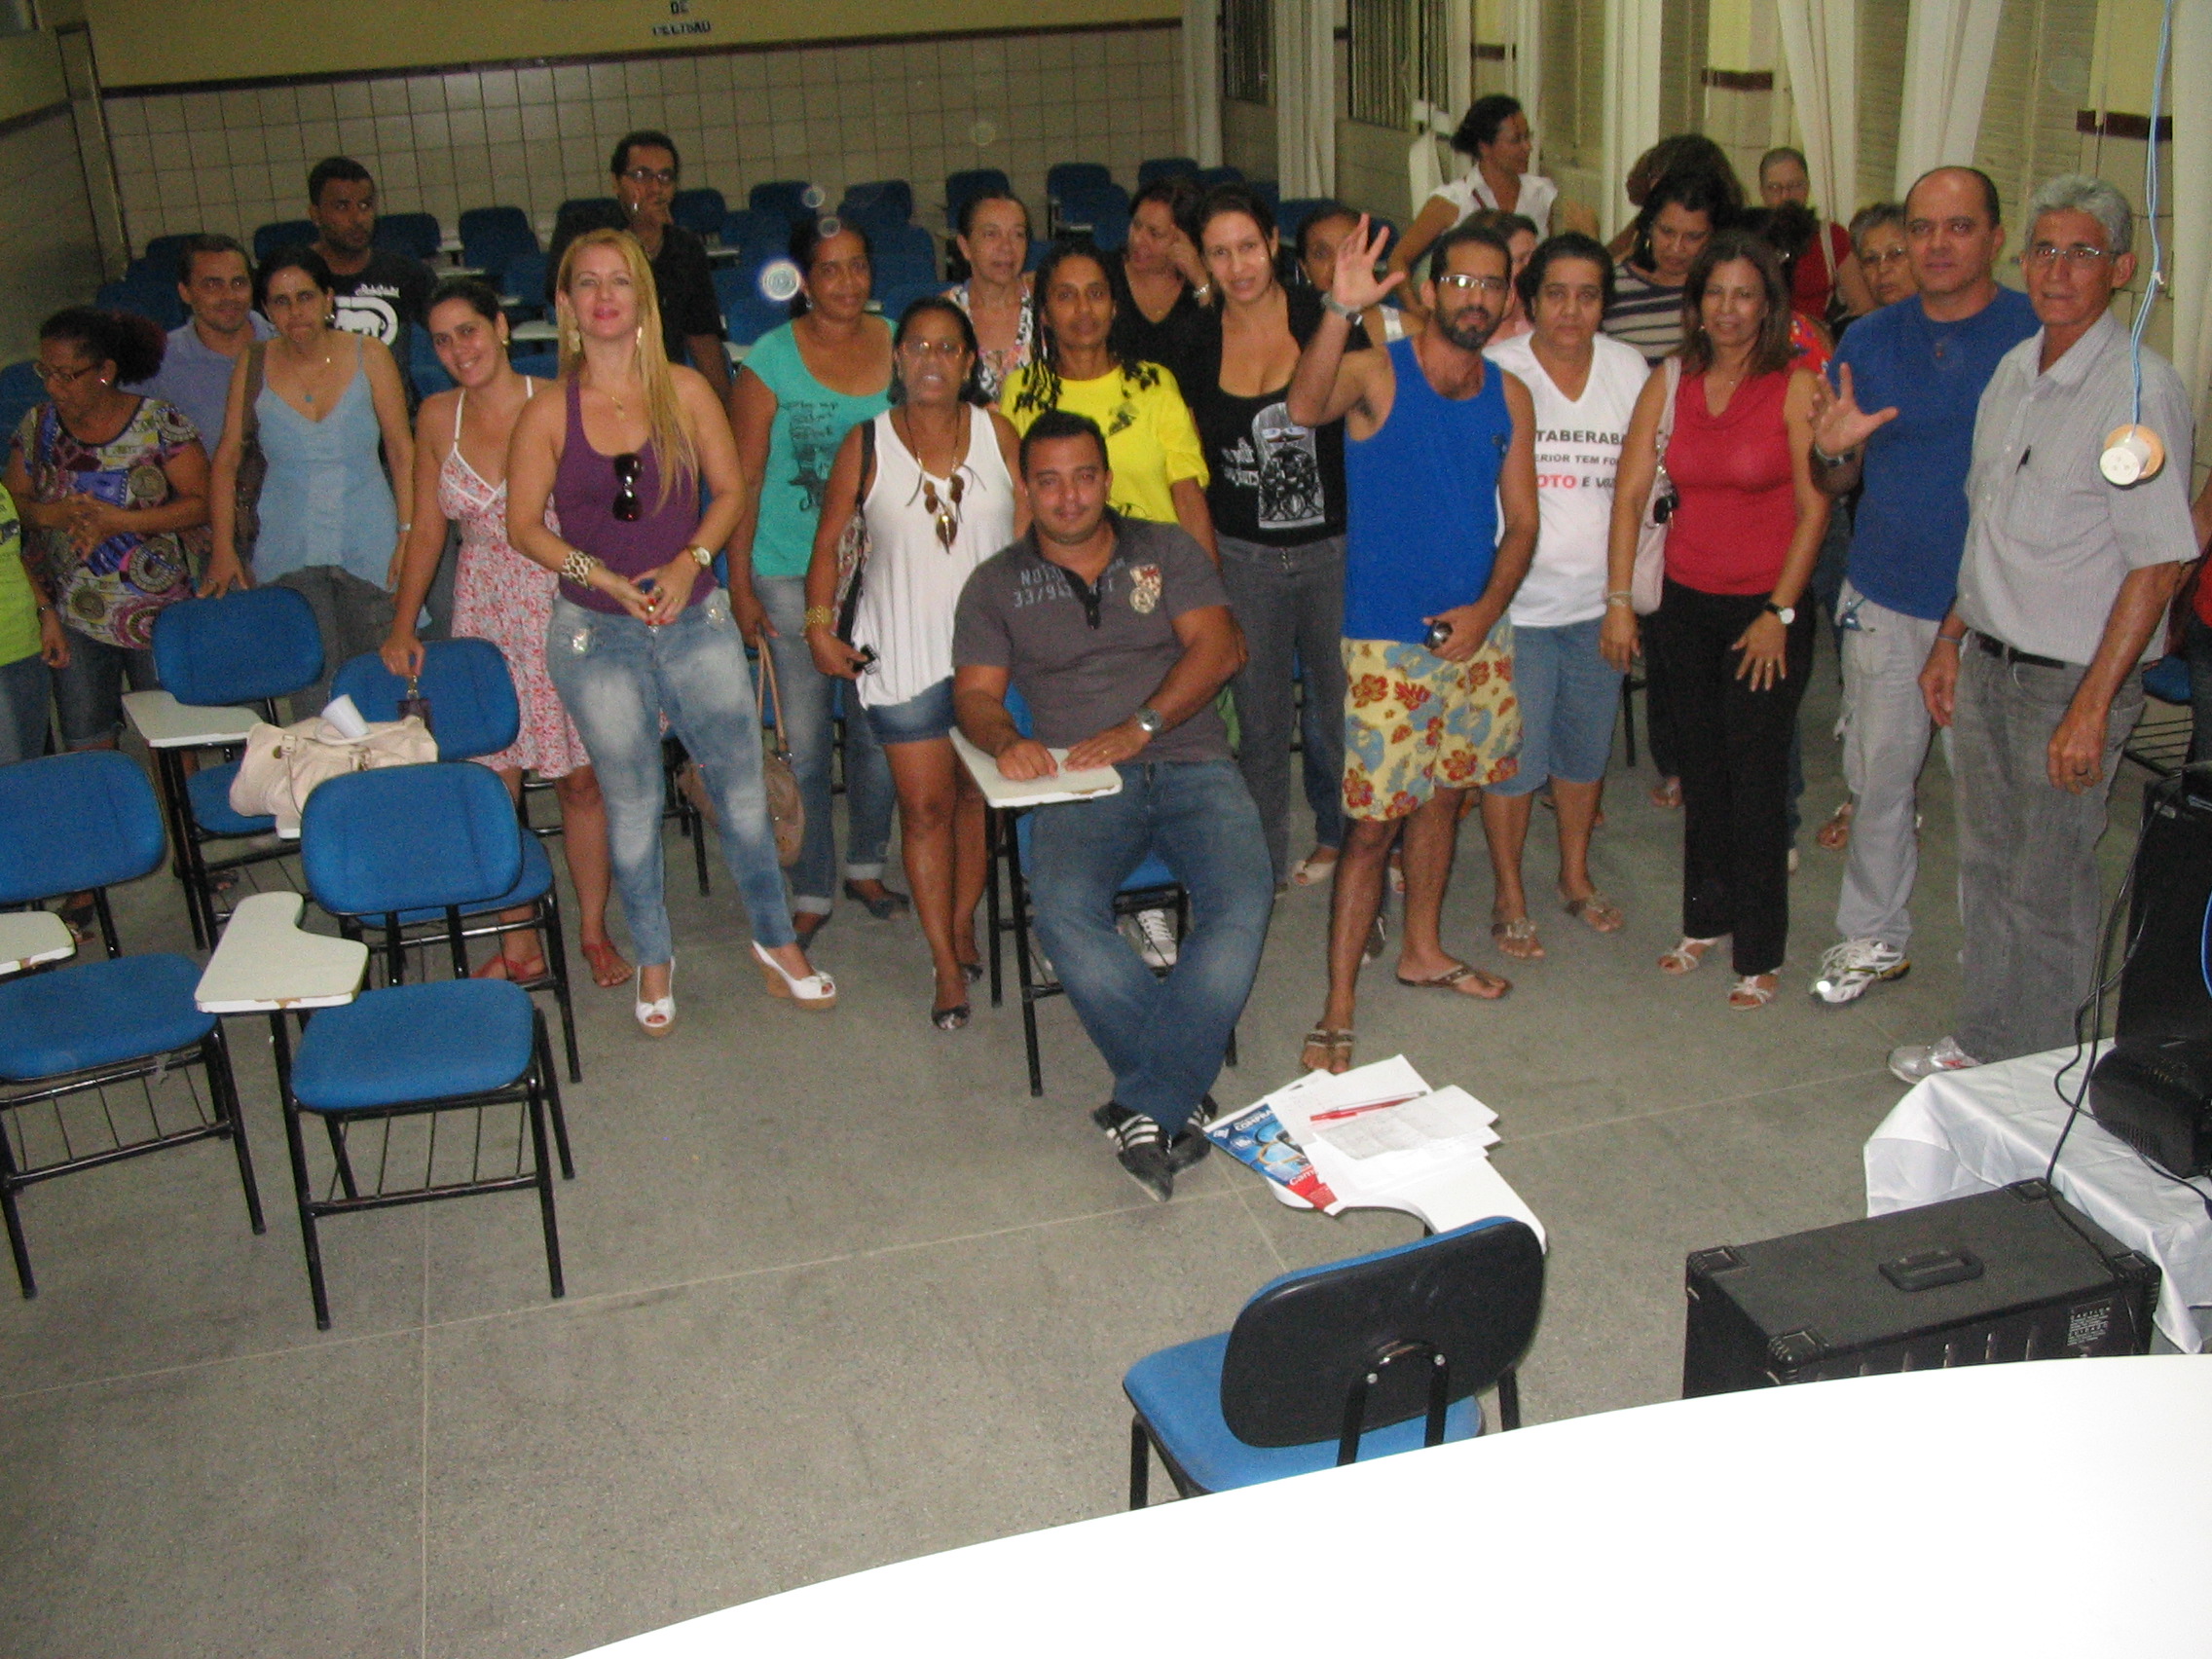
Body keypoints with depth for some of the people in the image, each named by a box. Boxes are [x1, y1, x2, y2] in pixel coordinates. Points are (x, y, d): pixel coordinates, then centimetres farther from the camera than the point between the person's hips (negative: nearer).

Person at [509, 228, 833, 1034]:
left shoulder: (686, 390, -1)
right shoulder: (547, 413, -5)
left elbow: (729, 490, 3)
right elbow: (524, 524, -2)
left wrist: (689, 562, -13)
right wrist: (604, 578, -15)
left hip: (696, 619, 1)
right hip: (595, 633, -1)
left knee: (743, 785, 5)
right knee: (632, 804, 9)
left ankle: (775, 939, 25)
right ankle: (653, 959, 28)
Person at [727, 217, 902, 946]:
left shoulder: (899, 346, 3)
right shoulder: (771, 360, -7)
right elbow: (744, 479, -5)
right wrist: (740, 584, -8)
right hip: (792, 574, -3)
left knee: (877, 728, 11)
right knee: (804, 741, 2)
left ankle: (866, 866, 32)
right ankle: (811, 892, 16)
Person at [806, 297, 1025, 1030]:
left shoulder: (996, 432, 1)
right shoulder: (867, 445, -1)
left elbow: (1029, 532, 4)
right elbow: (829, 541, 5)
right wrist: (820, 624, -4)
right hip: (902, 652, -1)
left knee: (979, 792, 10)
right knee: (925, 805, 0)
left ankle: (963, 926, 31)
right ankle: (947, 966, 9)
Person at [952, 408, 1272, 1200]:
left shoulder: (1167, 550, 15)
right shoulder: (997, 585, 16)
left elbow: (1217, 647, 2)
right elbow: (975, 693, 9)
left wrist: (1139, 726, -13)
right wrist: (1005, 740, -16)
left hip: (1191, 765, 0)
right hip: (1082, 782, 0)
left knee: (1243, 903, -29)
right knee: (1063, 910, -32)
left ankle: (1144, 1109, -24)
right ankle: (1179, 1099, -20)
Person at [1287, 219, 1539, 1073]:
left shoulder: (1510, 397, 6)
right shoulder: (1377, 374, -10)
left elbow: (1520, 522, 8)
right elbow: (1305, 408, -32)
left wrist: (1485, 609, -7)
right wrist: (1341, 310, -46)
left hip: (1476, 632, 6)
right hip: (1388, 640, -6)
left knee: (1444, 795, 19)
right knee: (1372, 823, -7)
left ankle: (1422, 951, 38)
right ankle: (1338, 1011, -1)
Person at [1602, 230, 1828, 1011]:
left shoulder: (1796, 388, -8)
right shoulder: (1669, 385, 4)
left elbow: (1814, 509, -9)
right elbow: (1630, 492, 3)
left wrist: (1780, 612, -12)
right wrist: (1618, 599, -1)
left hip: (1765, 607, -4)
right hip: (1687, 601, 4)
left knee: (1757, 778, 0)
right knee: (1702, 769, 13)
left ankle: (1760, 954, 10)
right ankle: (1705, 920, 29)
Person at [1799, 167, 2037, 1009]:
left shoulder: (2042, 335, -6)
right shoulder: (1869, 339, 5)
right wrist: (1831, 449, -14)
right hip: (1886, 600, 3)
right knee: (1877, 775, 12)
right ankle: (1873, 938, 30)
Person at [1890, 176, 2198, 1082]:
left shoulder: (2141, 390, -17)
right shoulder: (2014, 370, 8)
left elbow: (2158, 564, -19)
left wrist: (2092, 707, -21)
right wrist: (1951, 640, 17)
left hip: (2071, 679, -7)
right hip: (1988, 664, 7)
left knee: (2047, 889, 4)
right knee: (1987, 869, 18)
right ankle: (1982, 1043, 34)